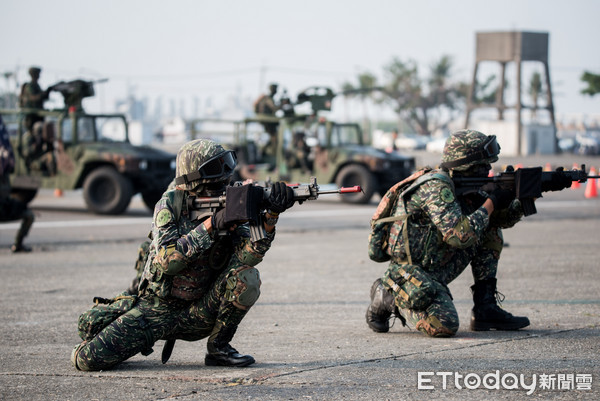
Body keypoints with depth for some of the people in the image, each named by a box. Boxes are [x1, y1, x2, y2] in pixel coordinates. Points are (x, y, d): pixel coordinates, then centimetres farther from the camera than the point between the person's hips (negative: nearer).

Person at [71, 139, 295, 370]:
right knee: (88, 359, -15)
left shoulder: (229, 206, -6)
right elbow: (167, 260, -27)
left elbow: (248, 256, -20)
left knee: (247, 277, -25)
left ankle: (218, 348, -6)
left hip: (199, 314, 2)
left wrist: (271, 216, -35)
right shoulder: (170, 204, -13)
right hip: (158, 308, -2)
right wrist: (213, 224, -34)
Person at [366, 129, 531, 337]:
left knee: (490, 230, 6)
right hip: (408, 273, -9)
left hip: (433, 270, 9)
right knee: (445, 326, -29)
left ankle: (485, 308, 5)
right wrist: (491, 203, -19)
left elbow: (503, 218, 15)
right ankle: (388, 298, -1)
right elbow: (460, 235, -30)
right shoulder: (436, 187, -20)